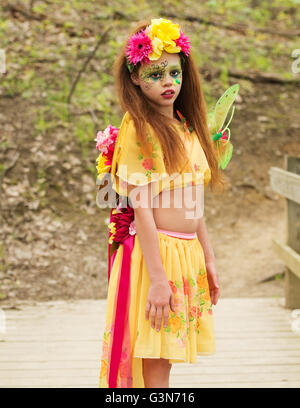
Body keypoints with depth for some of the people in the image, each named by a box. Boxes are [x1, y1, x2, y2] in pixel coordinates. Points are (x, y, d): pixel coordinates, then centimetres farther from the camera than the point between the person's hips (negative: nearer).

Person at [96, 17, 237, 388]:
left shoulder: (186, 127, 13)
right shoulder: (140, 128, -11)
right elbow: (141, 207, -16)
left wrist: (209, 261, 16)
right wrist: (157, 277, -21)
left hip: (190, 253, 7)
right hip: (155, 252, -7)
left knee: (163, 360, 12)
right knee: (155, 368, -3)